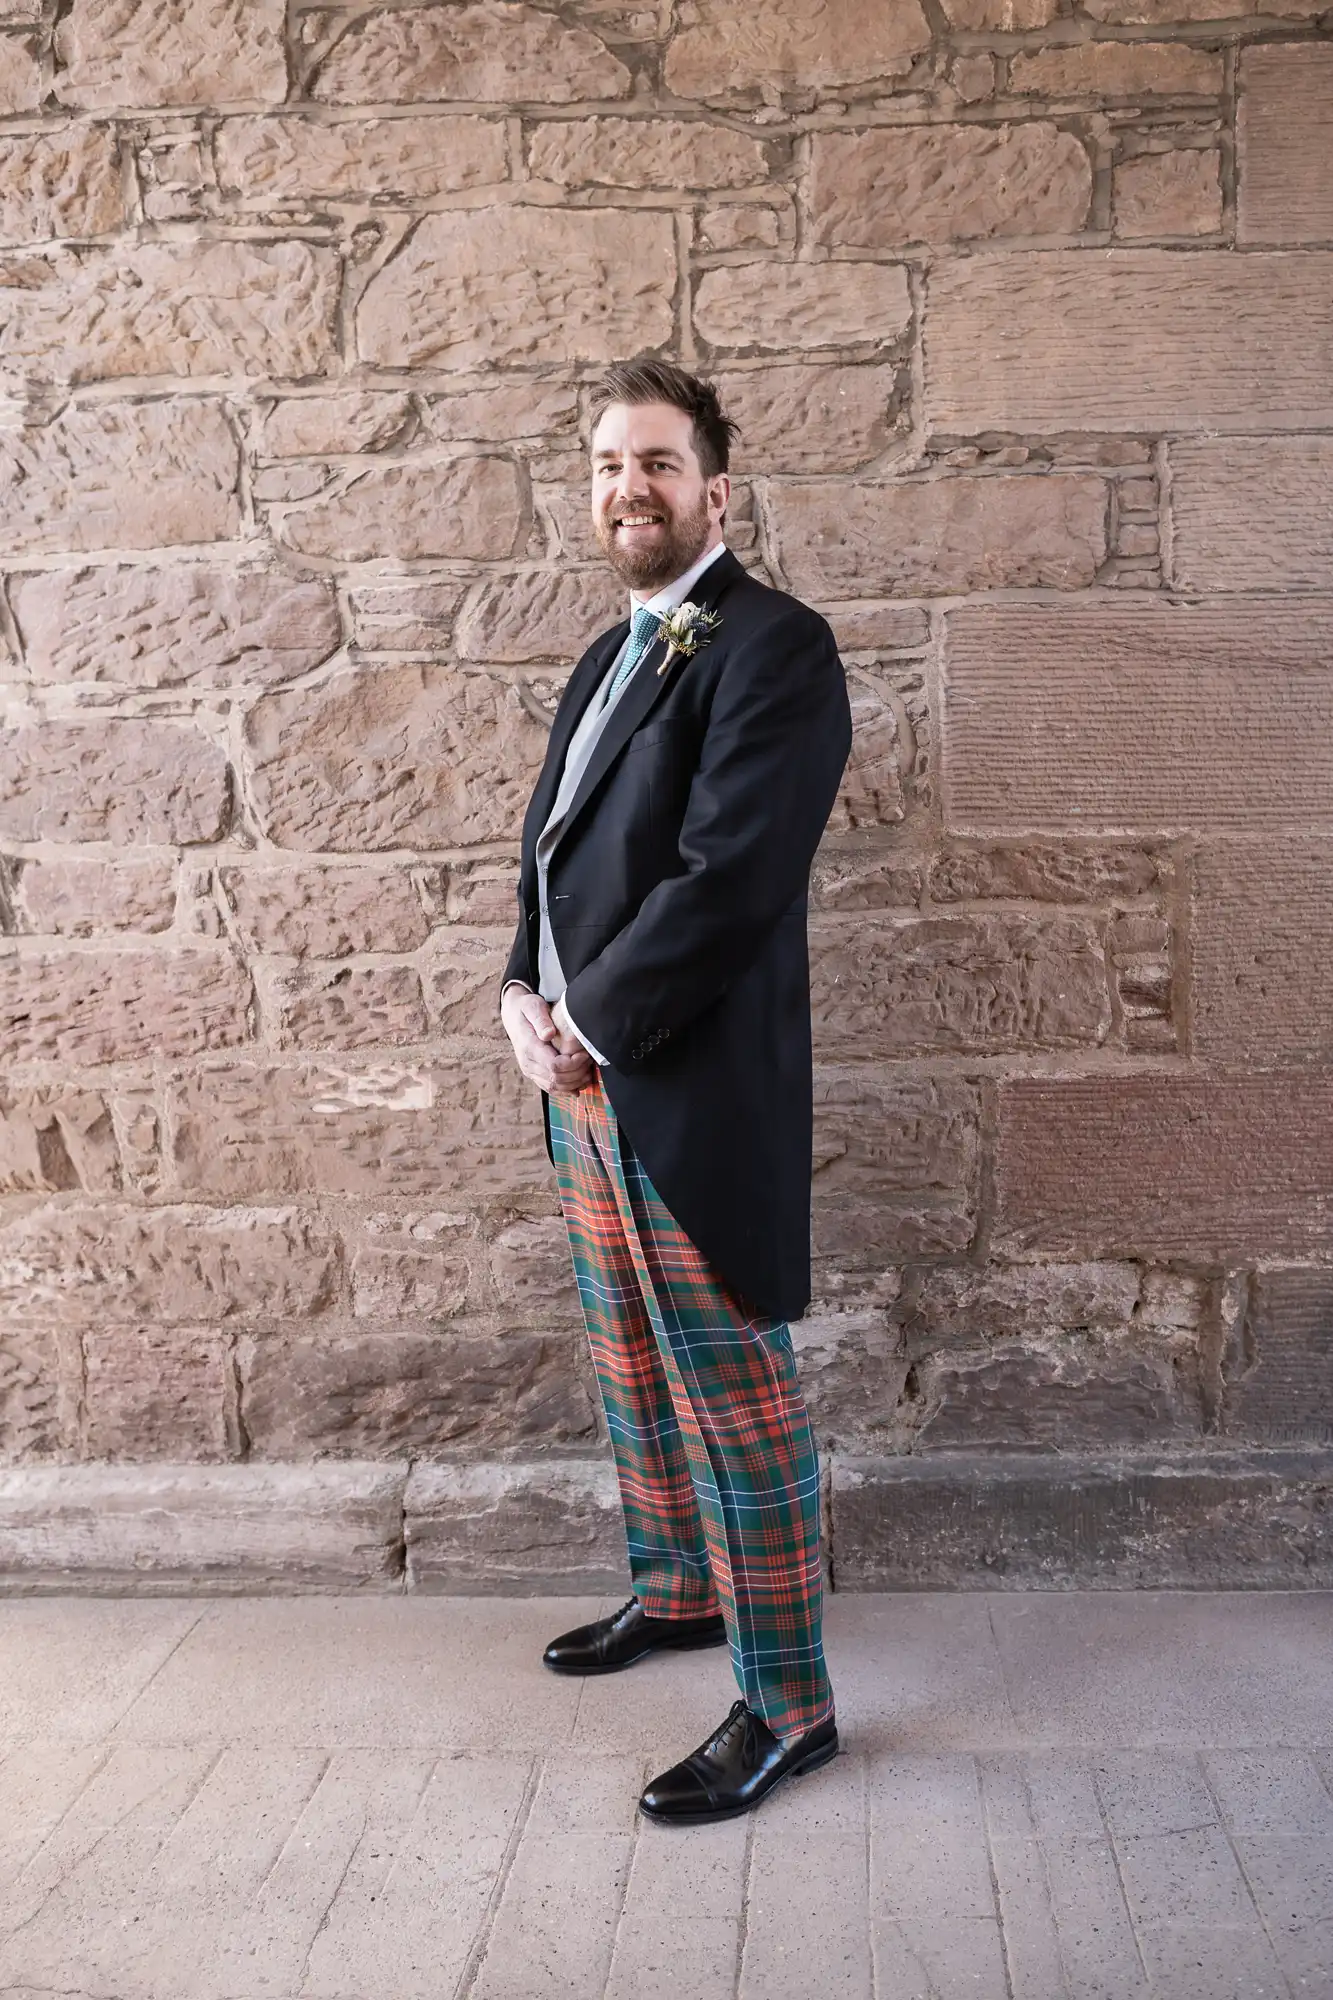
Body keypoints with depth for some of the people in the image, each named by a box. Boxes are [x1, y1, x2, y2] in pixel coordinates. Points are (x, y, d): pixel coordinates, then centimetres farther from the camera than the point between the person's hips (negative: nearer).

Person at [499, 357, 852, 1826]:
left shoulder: (774, 648, -12)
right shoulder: (609, 659, 17)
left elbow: (728, 878, -22)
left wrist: (587, 1024, -16)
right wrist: (525, 996, 0)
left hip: (691, 1096, -9)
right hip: (583, 1088, 9)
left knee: (733, 1397, -1)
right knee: (633, 1371, 22)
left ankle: (787, 1705, 13)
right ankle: (676, 1592, 42)